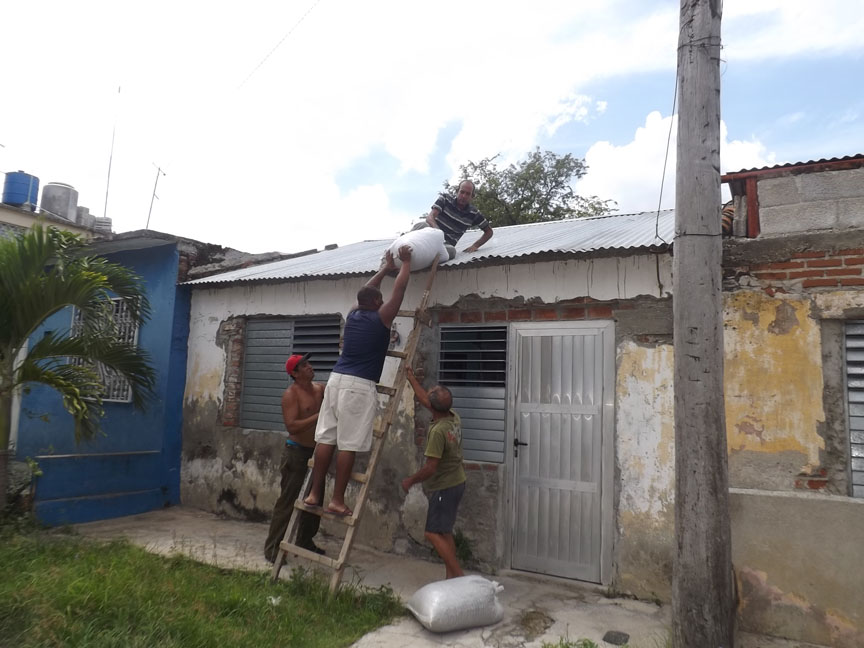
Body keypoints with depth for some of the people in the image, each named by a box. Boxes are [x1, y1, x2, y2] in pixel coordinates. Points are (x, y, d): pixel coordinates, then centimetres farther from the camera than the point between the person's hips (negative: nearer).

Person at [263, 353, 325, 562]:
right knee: (287, 501, -3)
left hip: (315, 452, 7)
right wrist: (318, 416, -27)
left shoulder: (320, 388, 6)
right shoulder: (291, 394, -14)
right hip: (296, 453, -7)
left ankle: (305, 542, 30)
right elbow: (291, 426, -23)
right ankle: (272, 547, 7)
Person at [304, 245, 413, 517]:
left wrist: (386, 267, 39)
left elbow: (367, 291, 32)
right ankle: (337, 500, 1)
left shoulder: (353, 314, 15)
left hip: (336, 379, 7)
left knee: (326, 438, 7)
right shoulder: (381, 318, -2)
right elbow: (399, 290, 2)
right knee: (349, 445, -3)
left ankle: (315, 493, 13)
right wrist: (406, 262, 16)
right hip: (359, 386, -7)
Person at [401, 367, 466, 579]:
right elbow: (424, 401, 15)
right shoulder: (454, 418, -2)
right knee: (444, 531, 16)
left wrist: (410, 481, -8)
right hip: (457, 482, 9)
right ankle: (451, 576, 20)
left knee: (433, 533, -3)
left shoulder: (438, 431, -27)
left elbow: (430, 468, -24)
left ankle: (459, 575, -4)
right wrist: (411, 378, 23)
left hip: (444, 487, -9)